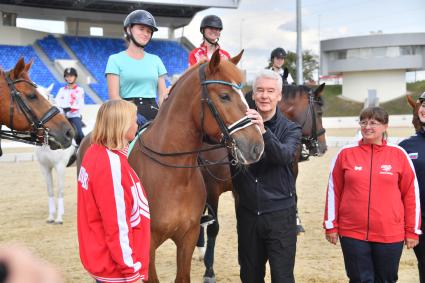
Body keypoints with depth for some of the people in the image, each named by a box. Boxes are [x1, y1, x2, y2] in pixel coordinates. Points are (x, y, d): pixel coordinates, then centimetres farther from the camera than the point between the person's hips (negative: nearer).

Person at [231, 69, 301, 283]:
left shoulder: (290, 129, -1)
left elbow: (285, 155, -23)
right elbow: (231, 166, 0)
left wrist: (263, 131, -39)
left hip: (279, 213, -2)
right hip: (247, 212, 3)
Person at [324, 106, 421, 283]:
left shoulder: (398, 154, 1)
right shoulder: (346, 154, 2)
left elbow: (411, 194, 3)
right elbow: (333, 191, 5)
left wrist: (412, 230, 3)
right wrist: (331, 226, 4)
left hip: (390, 234, 0)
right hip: (352, 233, 0)